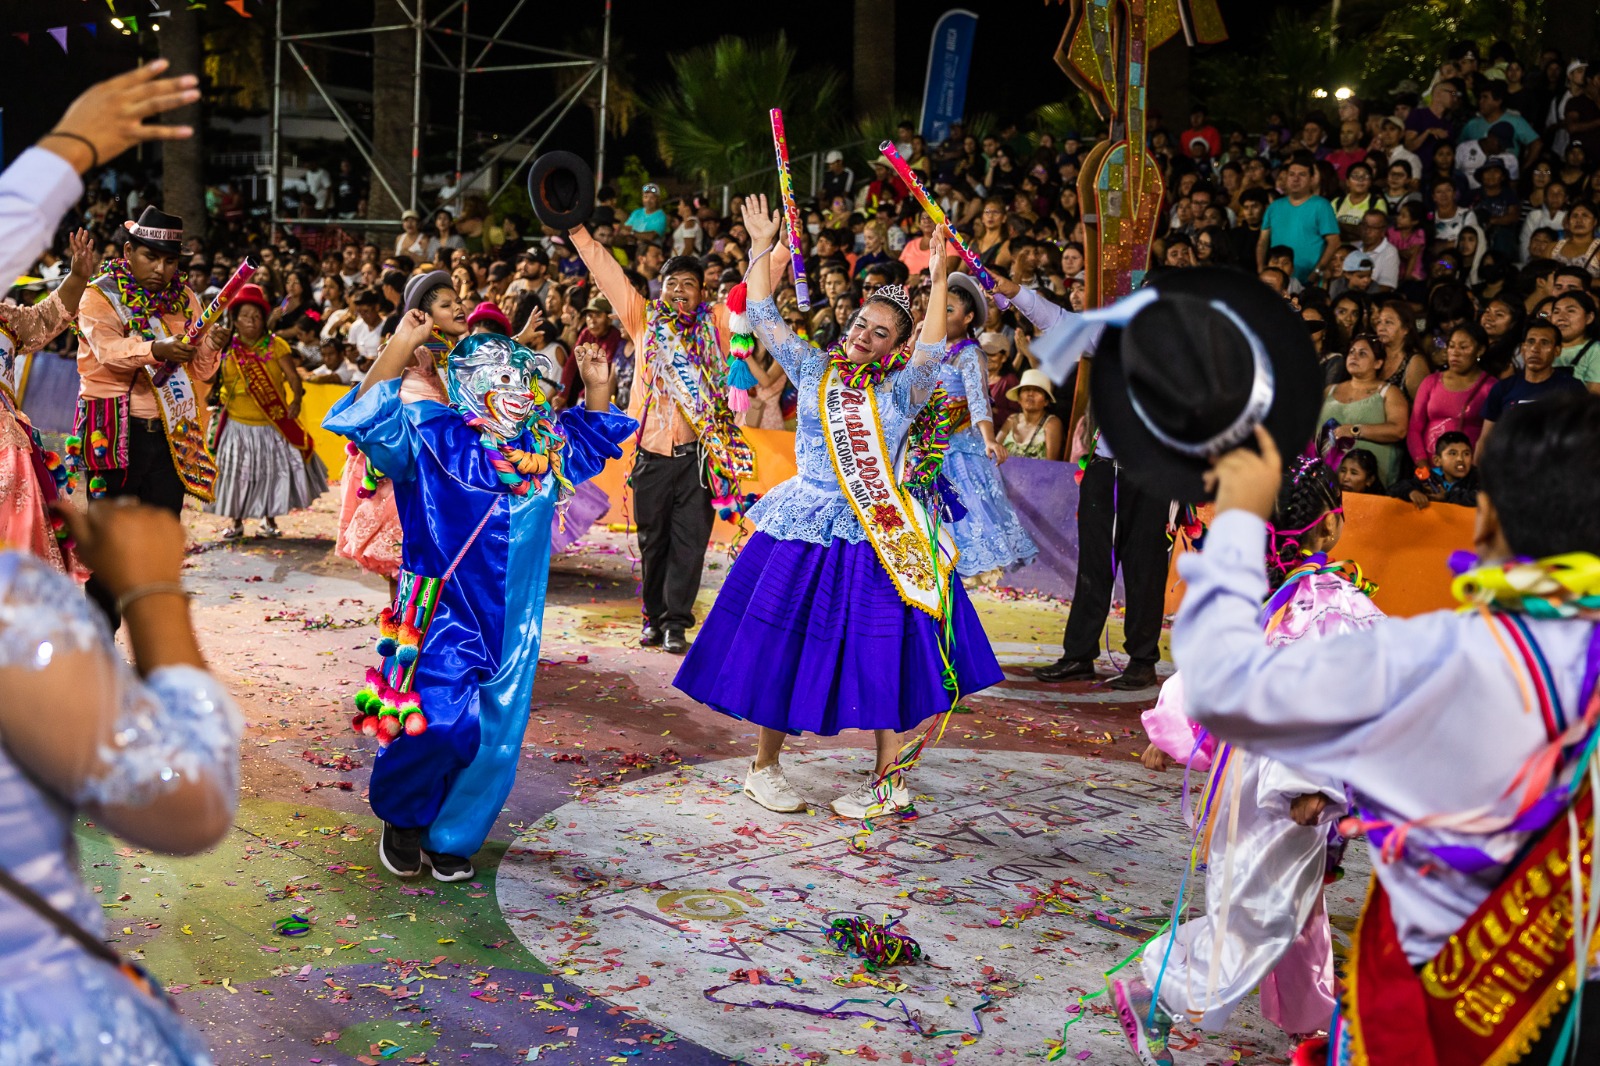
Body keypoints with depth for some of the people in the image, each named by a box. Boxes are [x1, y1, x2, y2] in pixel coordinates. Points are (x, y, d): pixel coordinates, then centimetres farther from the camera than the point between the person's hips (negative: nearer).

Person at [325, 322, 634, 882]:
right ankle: (403, 820, 15)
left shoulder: (546, 444, 11)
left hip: (513, 621, 5)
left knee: (496, 738, 5)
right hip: (445, 612, -5)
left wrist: (597, 386, 14)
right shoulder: (433, 437, -5)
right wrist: (402, 344, -23)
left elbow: (593, 440, 30)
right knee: (437, 721, -15)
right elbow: (372, 419, -18)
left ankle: (451, 838, 25)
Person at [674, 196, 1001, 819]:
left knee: (877, 652, 1)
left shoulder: (899, 389, 0)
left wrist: (937, 282, -27)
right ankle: (764, 767, 22)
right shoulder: (813, 369, 6)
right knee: (779, 644, 5)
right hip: (802, 529, 2)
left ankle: (888, 780, 14)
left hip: (875, 537, -1)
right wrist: (761, 247, 1)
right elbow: (762, 317, 5)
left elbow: (932, 353, -18)